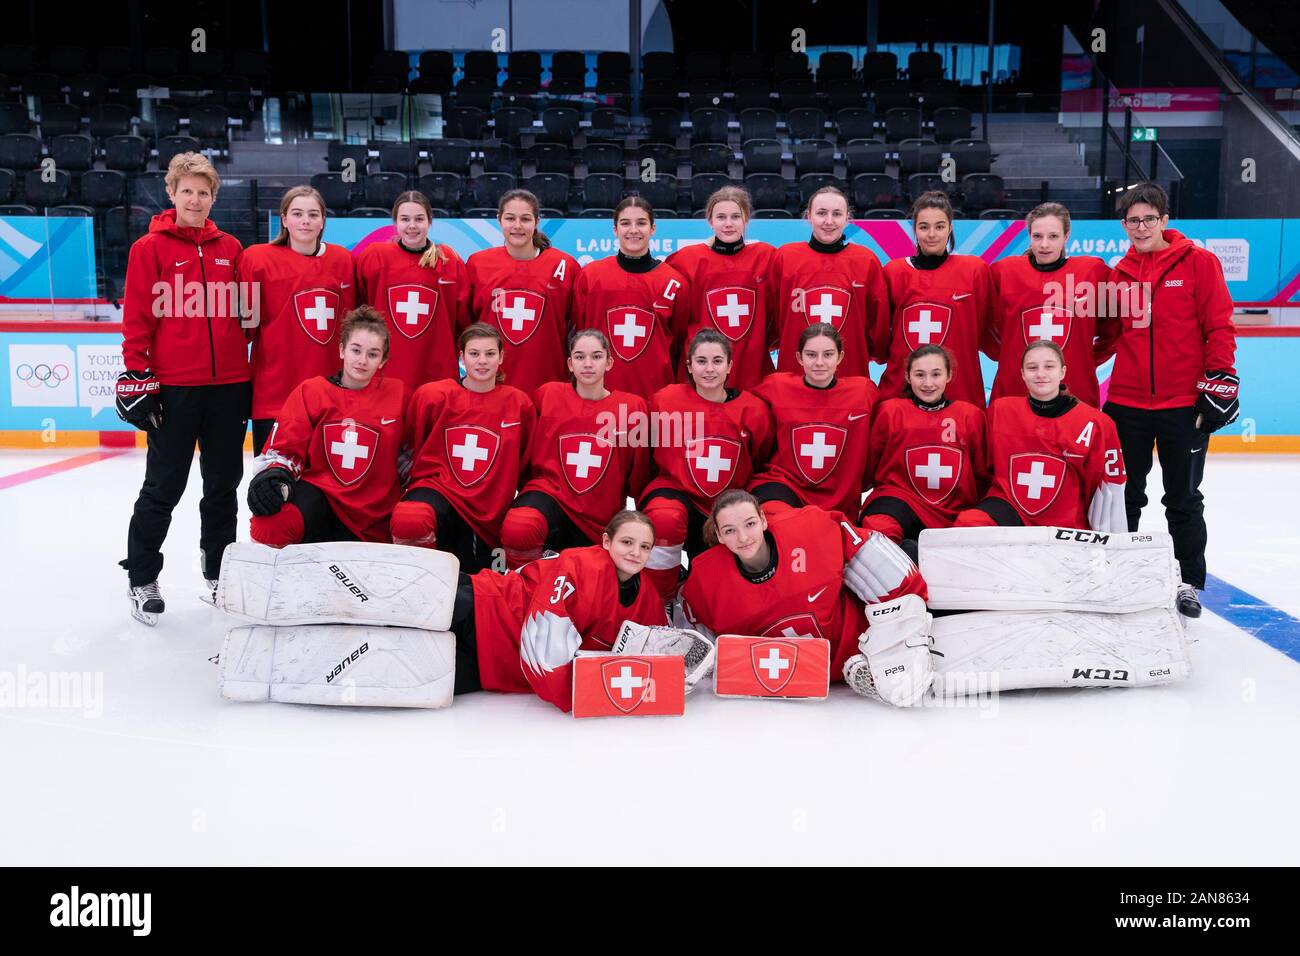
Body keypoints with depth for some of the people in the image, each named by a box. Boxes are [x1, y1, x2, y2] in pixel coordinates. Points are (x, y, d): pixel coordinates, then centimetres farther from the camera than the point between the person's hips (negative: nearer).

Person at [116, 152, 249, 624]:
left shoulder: (230, 248, 9)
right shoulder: (150, 248, -2)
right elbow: (136, 318, -5)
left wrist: (248, 374, 12)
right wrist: (137, 376, -10)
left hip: (228, 384, 4)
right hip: (172, 387, -4)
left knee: (224, 482, 12)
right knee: (165, 485, 2)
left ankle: (218, 572, 26)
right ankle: (141, 579, 17)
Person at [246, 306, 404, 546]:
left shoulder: (397, 394, 3)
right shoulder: (311, 391, 2)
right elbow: (285, 447, 1)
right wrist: (275, 476, -20)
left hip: (371, 518, 2)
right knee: (272, 526, -32)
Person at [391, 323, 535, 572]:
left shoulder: (519, 403, 0)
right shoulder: (431, 395, -4)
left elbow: (521, 462, 14)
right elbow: (409, 446, 11)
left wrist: (508, 495, 8)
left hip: (488, 514, 3)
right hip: (437, 488, -2)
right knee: (410, 521, -36)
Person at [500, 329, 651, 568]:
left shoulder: (632, 406, -2)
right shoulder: (547, 395, 0)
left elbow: (637, 476, 7)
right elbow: (526, 451, 11)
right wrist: (527, 497, 7)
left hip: (600, 521, 2)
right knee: (517, 529, -34)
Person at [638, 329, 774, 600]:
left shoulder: (754, 409, -1)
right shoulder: (665, 400, -6)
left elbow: (760, 464, 13)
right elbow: (654, 455, 7)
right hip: (676, 492, -2)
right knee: (665, 518, -37)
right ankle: (658, 602, -13)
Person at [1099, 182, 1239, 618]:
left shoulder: (1199, 262, -3)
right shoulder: (1119, 273, 7)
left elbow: (1219, 327, -5)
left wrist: (1220, 381, -10)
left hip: (1184, 403, -3)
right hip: (1127, 402, 3)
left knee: (1184, 498, 8)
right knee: (1124, 495, 11)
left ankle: (1189, 581, 21)